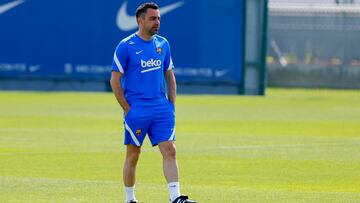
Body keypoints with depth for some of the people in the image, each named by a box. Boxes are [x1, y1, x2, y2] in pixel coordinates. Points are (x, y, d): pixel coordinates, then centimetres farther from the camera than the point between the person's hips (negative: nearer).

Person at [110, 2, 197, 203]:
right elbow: (115, 81, -5)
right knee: (133, 155, 4)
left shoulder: (162, 44, 10)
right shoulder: (126, 46, -6)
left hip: (161, 109, 4)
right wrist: (128, 109, -9)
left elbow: (170, 76, 19)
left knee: (170, 151, -8)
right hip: (136, 109, -4)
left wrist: (171, 105, 10)